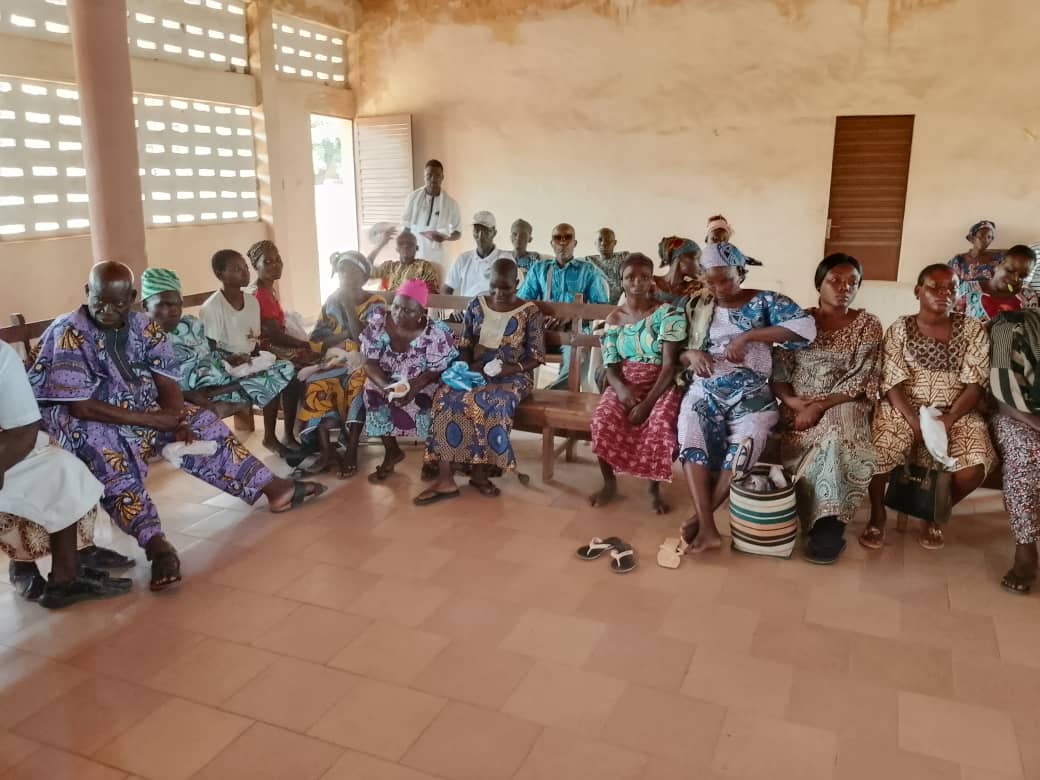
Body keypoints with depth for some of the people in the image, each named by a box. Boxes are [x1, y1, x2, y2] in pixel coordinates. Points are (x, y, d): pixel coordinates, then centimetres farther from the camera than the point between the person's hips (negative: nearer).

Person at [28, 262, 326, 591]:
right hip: (83, 424, -6)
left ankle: (274, 487, -2)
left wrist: (177, 422, -23)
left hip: (141, 416, 7)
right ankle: (156, 543, -49)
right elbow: (80, 407, -23)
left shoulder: (144, 327, 0)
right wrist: (152, 420, -25)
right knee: (106, 449, -38)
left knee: (201, 423, -5)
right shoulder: (68, 333, -17)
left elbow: (168, 385, -3)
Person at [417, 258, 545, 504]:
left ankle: (479, 472, -16)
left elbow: (537, 356, -1)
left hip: (512, 376, -3)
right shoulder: (476, 306, 9)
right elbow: (464, 345, 12)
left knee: (488, 404, -37)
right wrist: (466, 368, -8)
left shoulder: (529, 312, -1)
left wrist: (513, 368, -19)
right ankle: (445, 480, -31)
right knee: (445, 397, -28)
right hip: (475, 372, 3)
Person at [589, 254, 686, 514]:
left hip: (660, 384, -3)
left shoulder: (667, 313, -8)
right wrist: (621, 388, -20)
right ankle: (609, 483, -4)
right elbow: (611, 367, 4)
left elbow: (669, 366, -13)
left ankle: (654, 487, -8)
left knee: (661, 424, -33)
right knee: (603, 419, -27)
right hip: (624, 383, 3)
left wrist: (647, 403, -22)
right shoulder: (614, 319, 6)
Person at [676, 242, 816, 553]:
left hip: (750, 395, -2)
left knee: (741, 449, -28)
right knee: (691, 442, -27)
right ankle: (707, 528, -27)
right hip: (704, 393, 2)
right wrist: (691, 354, -10)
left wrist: (748, 336, -19)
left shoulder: (764, 301, 2)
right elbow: (678, 357, 16)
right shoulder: (697, 306, 14)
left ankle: (700, 518, -9)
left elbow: (806, 327, -15)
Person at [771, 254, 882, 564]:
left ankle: (828, 521, -26)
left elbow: (863, 380, -7)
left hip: (843, 406, -2)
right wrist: (793, 402, -14)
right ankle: (827, 521, -8)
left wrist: (820, 406, -18)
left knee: (835, 436, -35)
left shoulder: (868, 324, 3)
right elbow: (778, 373, 6)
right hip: (798, 408, 2)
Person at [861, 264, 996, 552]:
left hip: (956, 413, 1)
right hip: (903, 409, -1)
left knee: (972, 470, -25)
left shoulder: (973, 330, 4)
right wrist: (915, 422, -21)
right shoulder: (900, 328, 1)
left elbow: (976, 384, -3)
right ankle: (878, 514, -1)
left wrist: (949, 418, -19)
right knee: (876, 450, -30)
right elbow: (892, 382, -7)